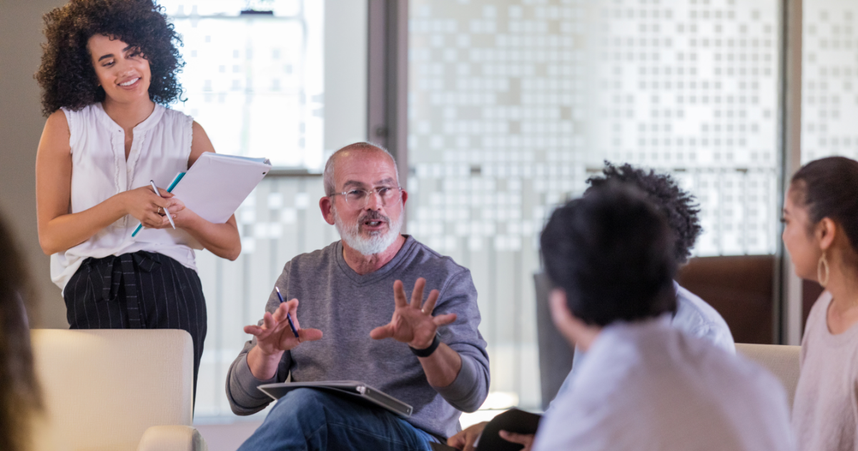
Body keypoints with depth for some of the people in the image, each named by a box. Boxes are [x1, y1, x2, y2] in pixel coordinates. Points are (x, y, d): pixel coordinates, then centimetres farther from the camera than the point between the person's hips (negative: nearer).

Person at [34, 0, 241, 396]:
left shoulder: (187, 134, 12)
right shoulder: (66, 126, 9)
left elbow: (230, 246, 12)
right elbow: (50, 237, 1)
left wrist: (186, 217, -9)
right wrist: (124, 204, -11)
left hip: (172, 292, 1)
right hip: (94, 289, -1)